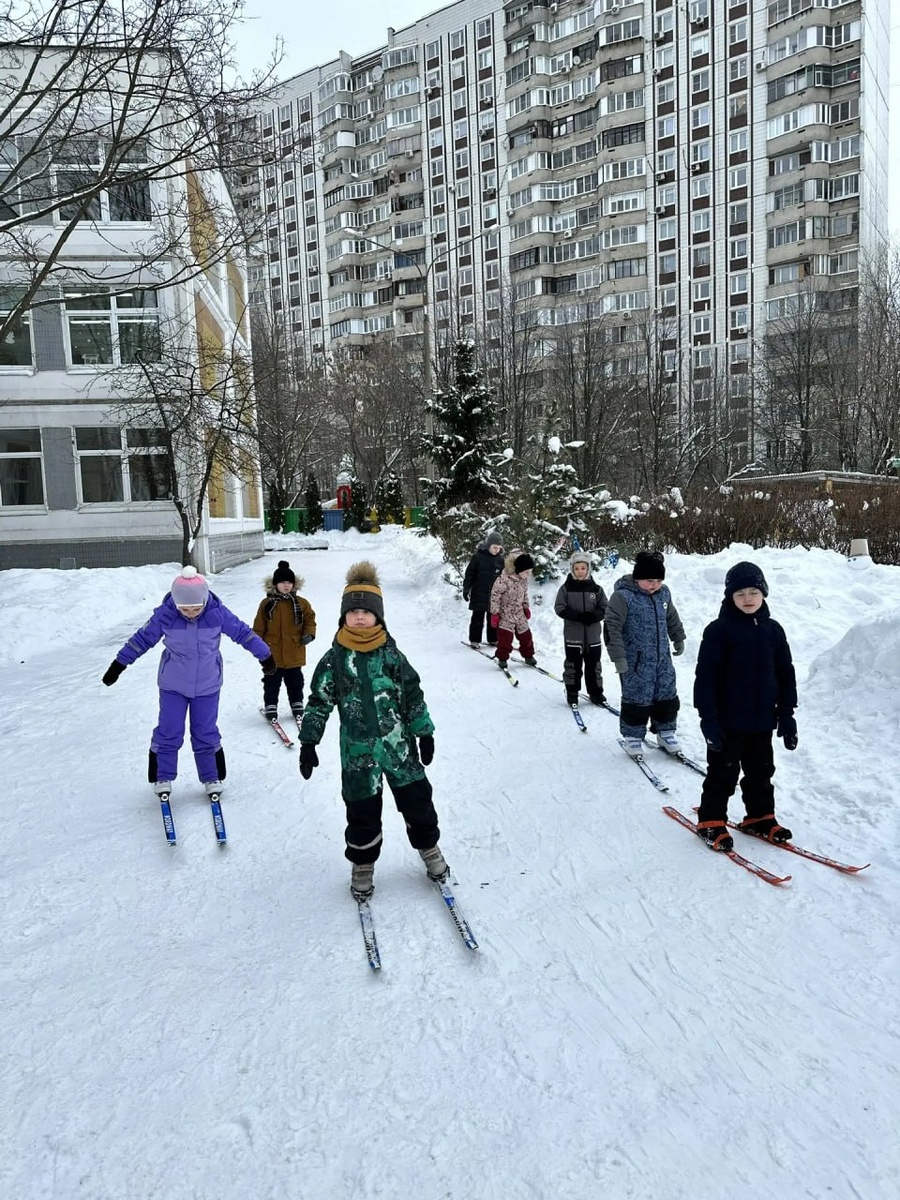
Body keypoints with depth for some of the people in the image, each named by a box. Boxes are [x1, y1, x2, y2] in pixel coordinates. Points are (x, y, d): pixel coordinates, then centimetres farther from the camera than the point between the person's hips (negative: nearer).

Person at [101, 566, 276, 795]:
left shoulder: (217, 613, -18)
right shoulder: (165, 614, -19)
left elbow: (243, 633, -4)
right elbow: (142, 639, -6)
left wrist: (265, 656, 5)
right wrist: (118, 665, 1)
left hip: (207, 684, 0)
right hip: (173, 684, 0)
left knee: (206, 732, 7)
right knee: (168, 731, 3)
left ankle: (212, 776, 23)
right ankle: (163, 777, 21)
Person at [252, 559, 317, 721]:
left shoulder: (301, 603, -3)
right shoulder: (267, 604, -5)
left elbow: (310, 621, 8)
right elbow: (259, 627, 1)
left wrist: (309, 634, -9)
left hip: (294, 654, 1)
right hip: (272, 654, -1)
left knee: (295, 682, 15)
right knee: (272, 683, 10)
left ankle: (297, 704, 31)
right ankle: (270, 706, 23)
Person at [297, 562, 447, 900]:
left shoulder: (391, 654, -2)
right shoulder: (334, 659, -4)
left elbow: (413, 695, 4)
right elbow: (319, 701, 1)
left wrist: (424, 733, 5)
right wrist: (308, 742, -1)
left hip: (398, 742, 1)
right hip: (357, 749, -1)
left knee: (416, 799, 10)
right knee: (362, 810, 9)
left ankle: (428, 847, 33)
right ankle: (362, 863, 30)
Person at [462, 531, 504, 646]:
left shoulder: (500, 559, 4)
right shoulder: (478, 556, -8)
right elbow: (469, 573, -5)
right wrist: (466, 589, -7)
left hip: (495, 594, 4)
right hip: (479, 594, -3)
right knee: (478, 618, 3)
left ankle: (493, 639, 21)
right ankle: (474, 640, 11)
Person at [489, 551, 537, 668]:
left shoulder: (523, 580, -2)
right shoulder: (504, 579, -24)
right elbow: (495, 595, -19)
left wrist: (526, 607, 18)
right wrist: (495, 613, -16)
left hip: (519, 613, 7)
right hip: (506, 614, -6)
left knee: (526, 635, 12)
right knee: (505, 636, -8)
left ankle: (528, 656, 30)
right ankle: (502, 658, 9)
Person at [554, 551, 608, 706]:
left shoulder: (596, 588, 2)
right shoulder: (566, 588, -3)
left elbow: (605, 608, 2)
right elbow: (560, 608, -8)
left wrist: (593, 616, -18)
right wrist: (578, 616, -20)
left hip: (593, 634, 2)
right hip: (573, 634, -2)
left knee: (594, 664, 11)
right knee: (573, 665, 6)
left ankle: (596, 692, 23)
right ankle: (572, 692, 19)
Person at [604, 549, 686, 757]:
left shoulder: (664, 593, 3)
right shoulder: (623, 596, -17)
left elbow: (672, 617, 22)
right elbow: (612, 627, -17)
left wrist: (678, 639, 31)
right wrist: (618, 657, -19)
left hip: (662, 658, 6)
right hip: (636, 661, -6)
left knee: (667, 697, 14)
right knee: (637, 699, 1)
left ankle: (666, 733, 30)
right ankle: (632, 736, 19)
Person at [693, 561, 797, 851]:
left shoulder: (772, 630, 4)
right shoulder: (719, 630, -11)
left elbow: (786, 675, 9)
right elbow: (706, 677, -13)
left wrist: (787, 715, 6)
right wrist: (708, 718, -16)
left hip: (762, 720, 5)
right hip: (728, 720, -5)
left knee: (761, 772, 17)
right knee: (723, 772, 5)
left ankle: (760, 817, 34)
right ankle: (711, 821, 18)